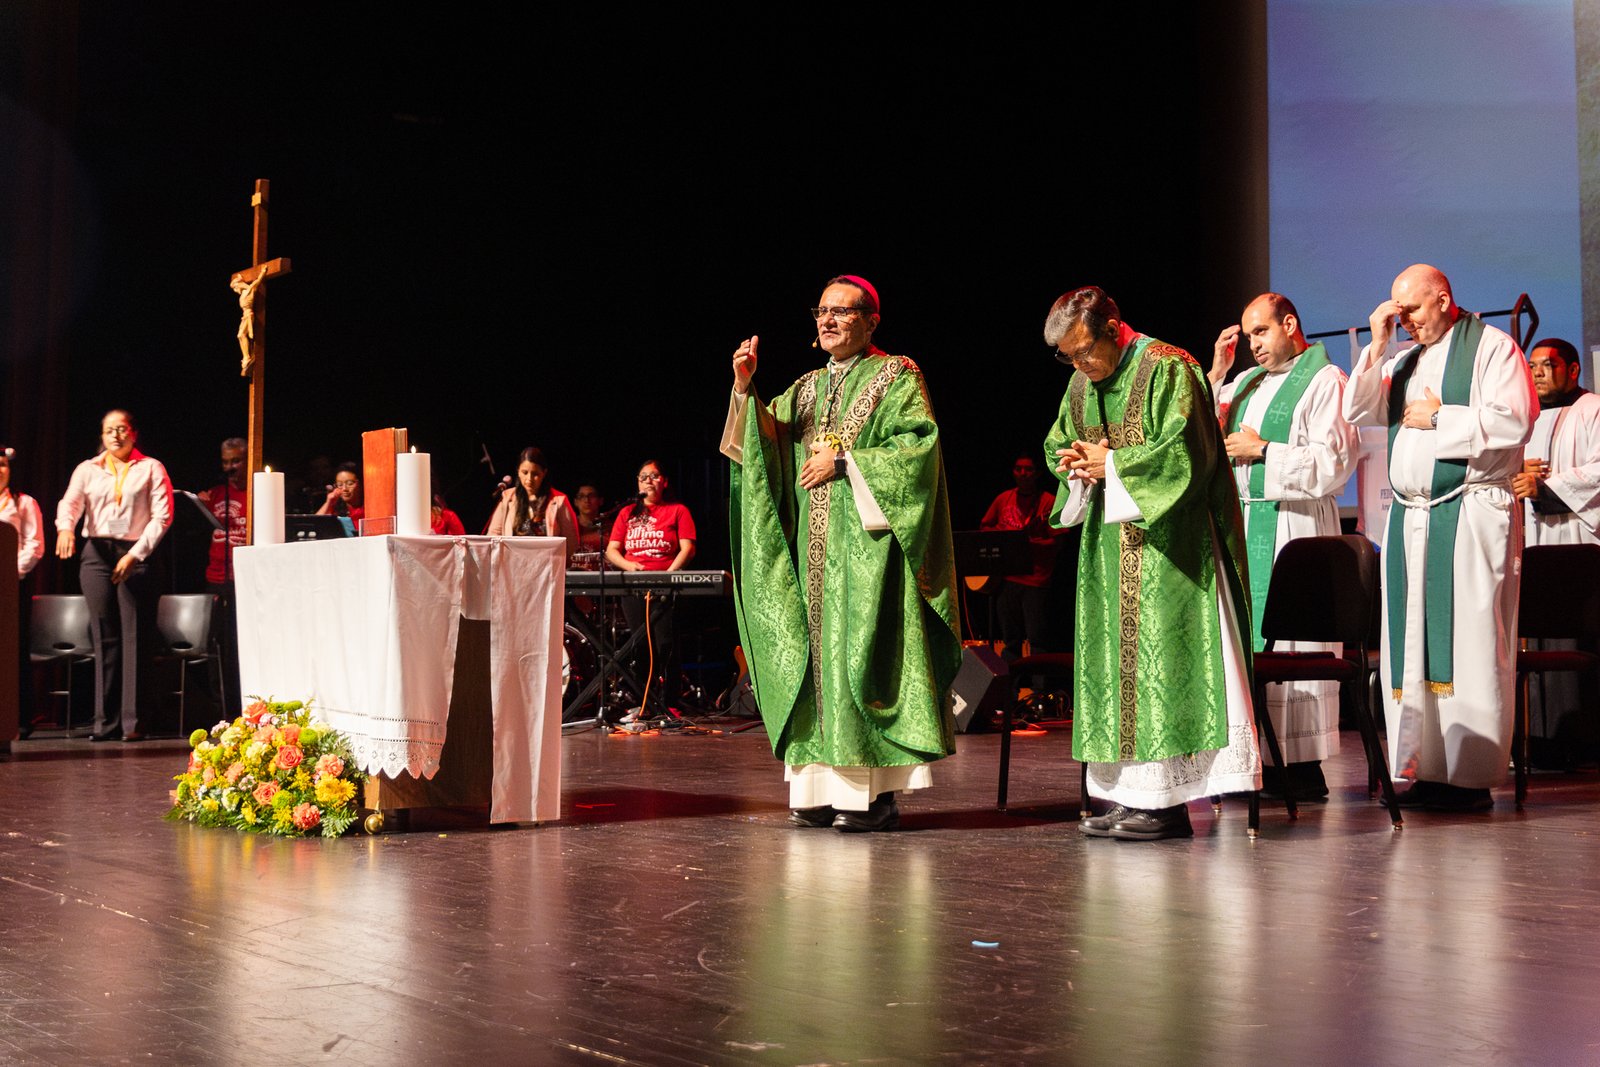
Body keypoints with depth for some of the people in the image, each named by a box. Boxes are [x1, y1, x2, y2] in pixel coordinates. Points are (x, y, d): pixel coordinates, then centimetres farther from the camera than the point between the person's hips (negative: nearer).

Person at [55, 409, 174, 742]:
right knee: (104, 637, -1)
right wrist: (65, 528, -23)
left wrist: (136, 554, -10)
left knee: (135, 637, -7)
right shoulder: (88, 469, 15)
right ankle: (106, 722, 1)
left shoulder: (151, 468, 8)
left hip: (136, 555, -2)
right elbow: (70, 502, 0)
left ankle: (133, 721, -7)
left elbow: (162, 516, 0)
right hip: (96, 553, 2)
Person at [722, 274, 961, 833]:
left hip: (867, 544, -6)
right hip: (813, 547, 6)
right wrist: (745, 389, -8)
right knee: (818, 656, 3)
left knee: (865, 653, -9)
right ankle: (824, 785, 7)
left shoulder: (897, 378, 1)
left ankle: (877, 792, -6)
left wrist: (844, 460, -13)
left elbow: (918, 443, -11)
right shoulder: (807, 387, 19)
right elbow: (768, 440, 8)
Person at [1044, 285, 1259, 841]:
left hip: (1166, 546, -8)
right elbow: (1056, 445, 24)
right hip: (1108, 547, 8)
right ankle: (1131, 794, 12)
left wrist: (1111, 464, -12)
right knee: (1114, 662, 7)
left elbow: (1186, 451, -18)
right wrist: (1076, 464, 0)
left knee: (1163, 660, -9)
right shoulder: (1081, 384, 13)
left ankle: (1169, 801, -6)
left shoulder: (1168, 369, -10)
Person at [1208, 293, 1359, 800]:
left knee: (1291, 642, -8)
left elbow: (1335, 460, -11)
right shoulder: (1247, 382, 20)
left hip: (1294, 526, -7)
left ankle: (1303, 766, -4)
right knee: (1247, 641, 3)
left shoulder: (1324, 381, -2)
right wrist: (1216, 372, 10)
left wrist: (1262, 449, -9)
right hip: (1244, 525, 7)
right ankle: (1260, 758, 7)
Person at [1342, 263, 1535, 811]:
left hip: (1471, 514, -6)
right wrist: (1377, 346, 4)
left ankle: (1473, 777, -6)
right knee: (1412, 643, 4)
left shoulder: (1491, 346, 0)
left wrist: (1438, 417, -6)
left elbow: (1512, 421, -12)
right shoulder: (1403, 360, 19)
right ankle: (1426, 769, 8)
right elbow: (1357, 413, 10)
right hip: (1409, 516, 7)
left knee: (1470, 642, -8)